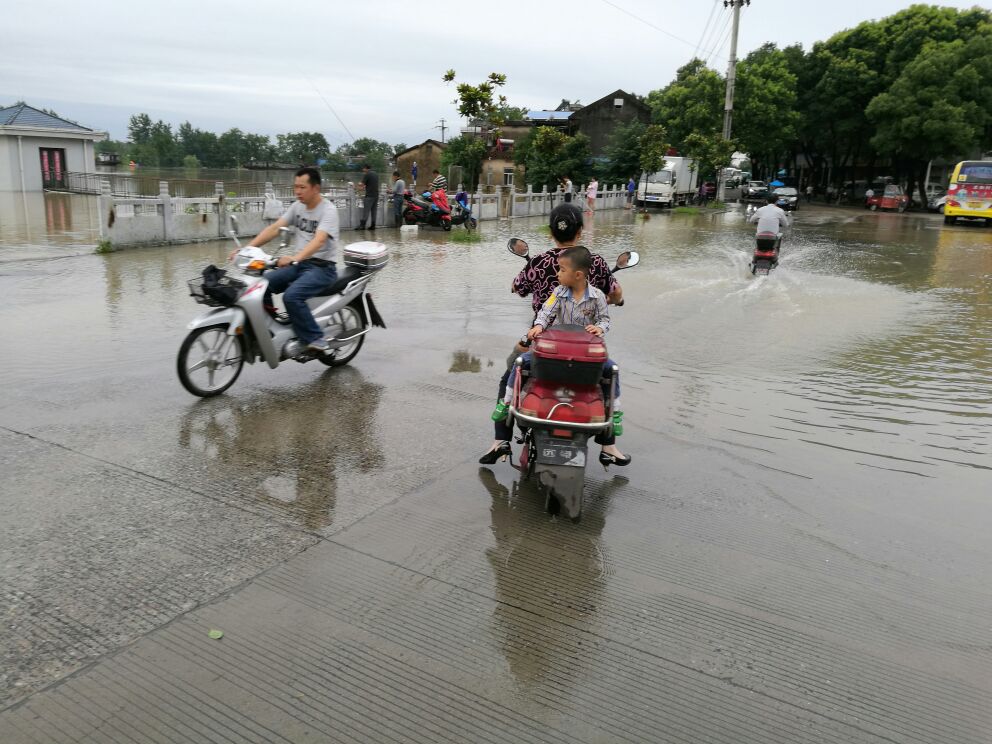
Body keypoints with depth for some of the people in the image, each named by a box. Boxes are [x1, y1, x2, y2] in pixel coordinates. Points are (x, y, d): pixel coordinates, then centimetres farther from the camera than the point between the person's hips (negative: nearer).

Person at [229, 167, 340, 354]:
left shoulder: (328, 210, -13)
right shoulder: (297, 206, 10)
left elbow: (319, 240, -29)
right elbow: (274, 228, 3)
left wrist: (294, 258, -45)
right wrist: (247, 248, -10)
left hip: (322, 267, -7)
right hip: (298, 264, 7)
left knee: (291, 296, -31)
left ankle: (316, 340, -20)